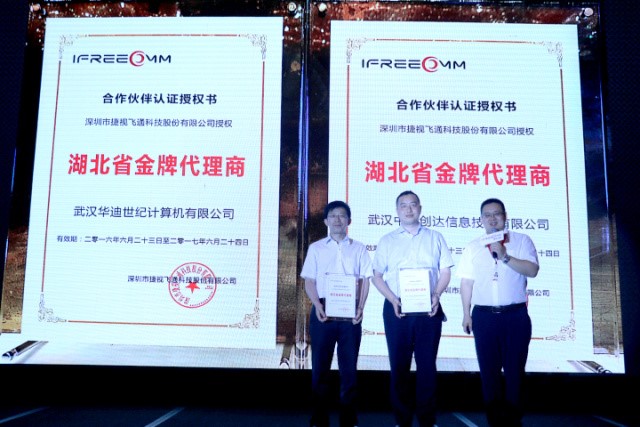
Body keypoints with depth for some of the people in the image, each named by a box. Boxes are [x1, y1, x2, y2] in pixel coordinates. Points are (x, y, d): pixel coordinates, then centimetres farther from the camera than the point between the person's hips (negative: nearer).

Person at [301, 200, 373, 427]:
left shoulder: (358, 248, 10)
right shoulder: (316, 248, 8)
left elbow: (365, 280, 6)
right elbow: (309, 281, 5)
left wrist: (360, 308, -8)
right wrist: (318, 306, -11)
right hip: (323, 312, 0)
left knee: (349, 367, 4)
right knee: (320, 366, 3)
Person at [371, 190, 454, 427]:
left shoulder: (435, 237, 10)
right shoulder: (387, 240, 9)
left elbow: (445, 272, 6)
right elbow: (377, 276, 6)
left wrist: (436, 295, -12)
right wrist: (393, 300, -10)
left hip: (428, 309, 0)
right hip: (396, 309, 0)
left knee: (427, 364, 3)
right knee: (399, 364, 5)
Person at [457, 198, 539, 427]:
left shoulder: (522, 241, 3)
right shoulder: (473, 247, 9)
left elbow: (532, 270, -9)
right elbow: (467, 282, 8)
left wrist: (505, 257, -18)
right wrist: (466, 313, 2)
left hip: (516, 315, -1)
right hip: (484, 315, 2)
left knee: (515, 369, 5)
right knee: (489, 369, 6)